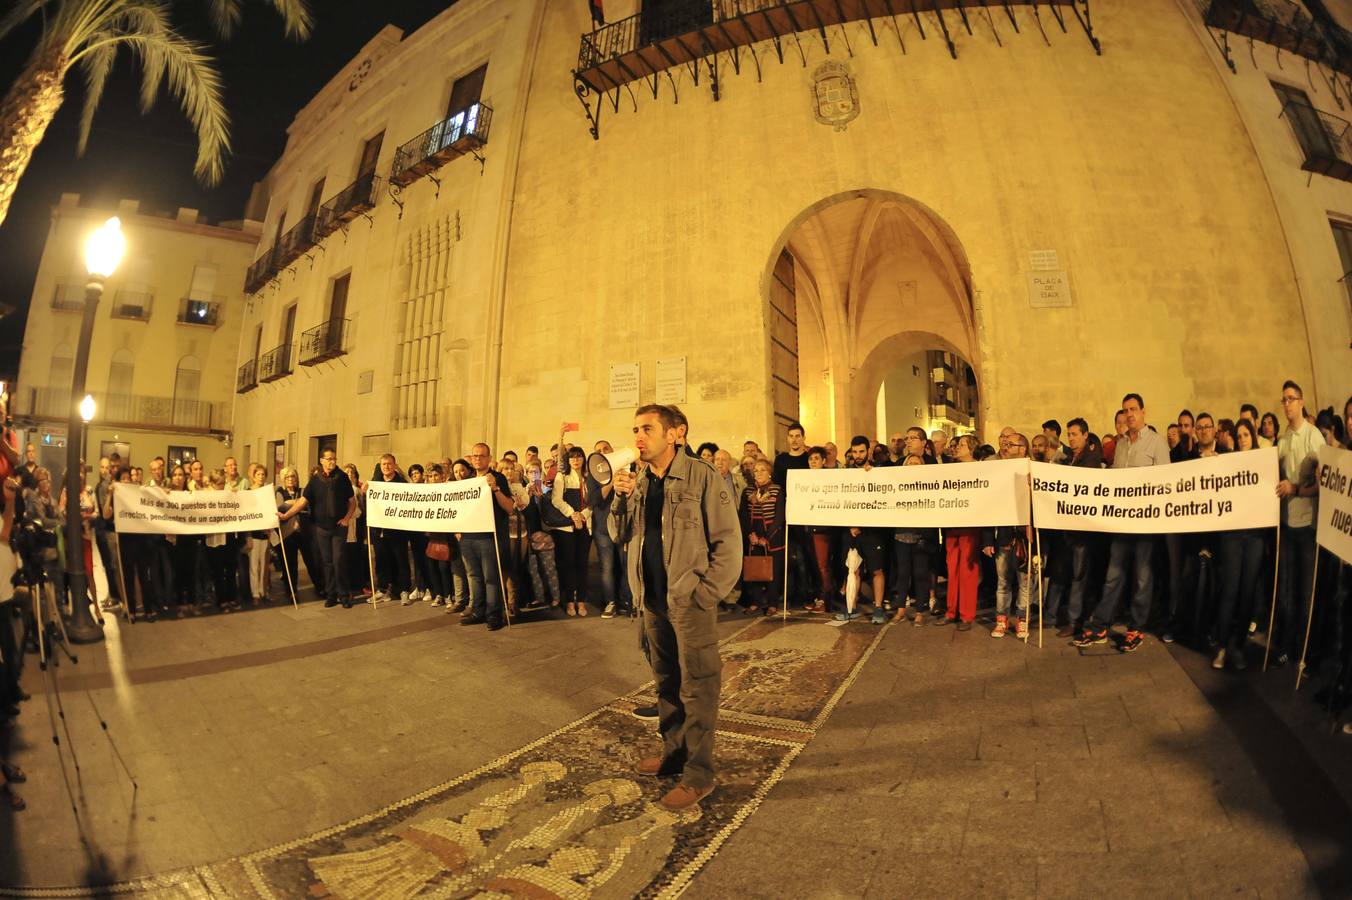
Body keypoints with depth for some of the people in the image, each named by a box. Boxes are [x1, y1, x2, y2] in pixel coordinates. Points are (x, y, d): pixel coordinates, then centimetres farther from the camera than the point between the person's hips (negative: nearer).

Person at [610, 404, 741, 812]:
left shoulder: (701, 477, -11)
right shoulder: (639, 483, 8)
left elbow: (728, 541, -11)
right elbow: (620, 536, 8)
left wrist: (706, 593, -13)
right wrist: (621, 498, -8)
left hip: (689, 601, -6)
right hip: (653, 600, 7)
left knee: (696, 687, 3)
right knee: (666, 682, 19)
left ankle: (698, 774, 16)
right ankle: (673, 751, 36)